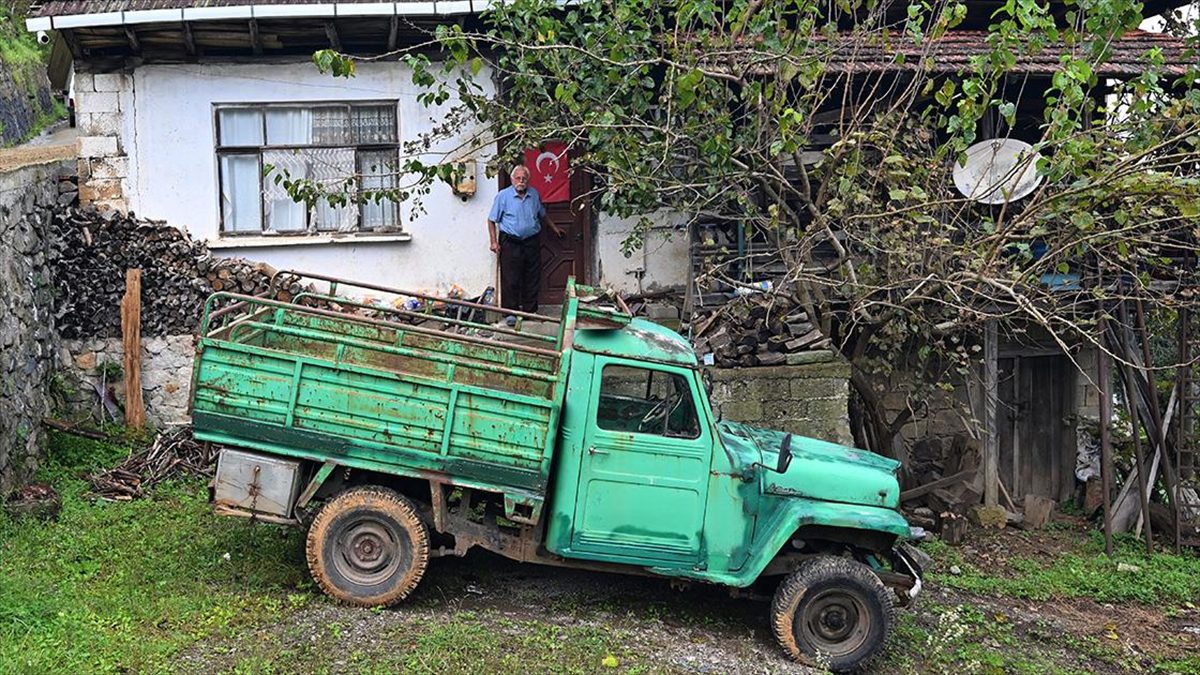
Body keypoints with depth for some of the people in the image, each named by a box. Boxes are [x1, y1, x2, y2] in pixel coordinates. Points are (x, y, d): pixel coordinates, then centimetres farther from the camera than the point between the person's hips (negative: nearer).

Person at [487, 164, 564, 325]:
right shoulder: (503, 196, -5)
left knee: (532, 279, 7)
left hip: (531, 243, 4)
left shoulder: (534, 194, 8)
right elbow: (492, 220, -2)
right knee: (510, 280, -4)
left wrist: (553, 227, 33)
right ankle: (510, 313, 3)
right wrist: (494, 242, -8)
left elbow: (542, 215, 26)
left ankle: (530, 310, 18)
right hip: (510, 244, -4)